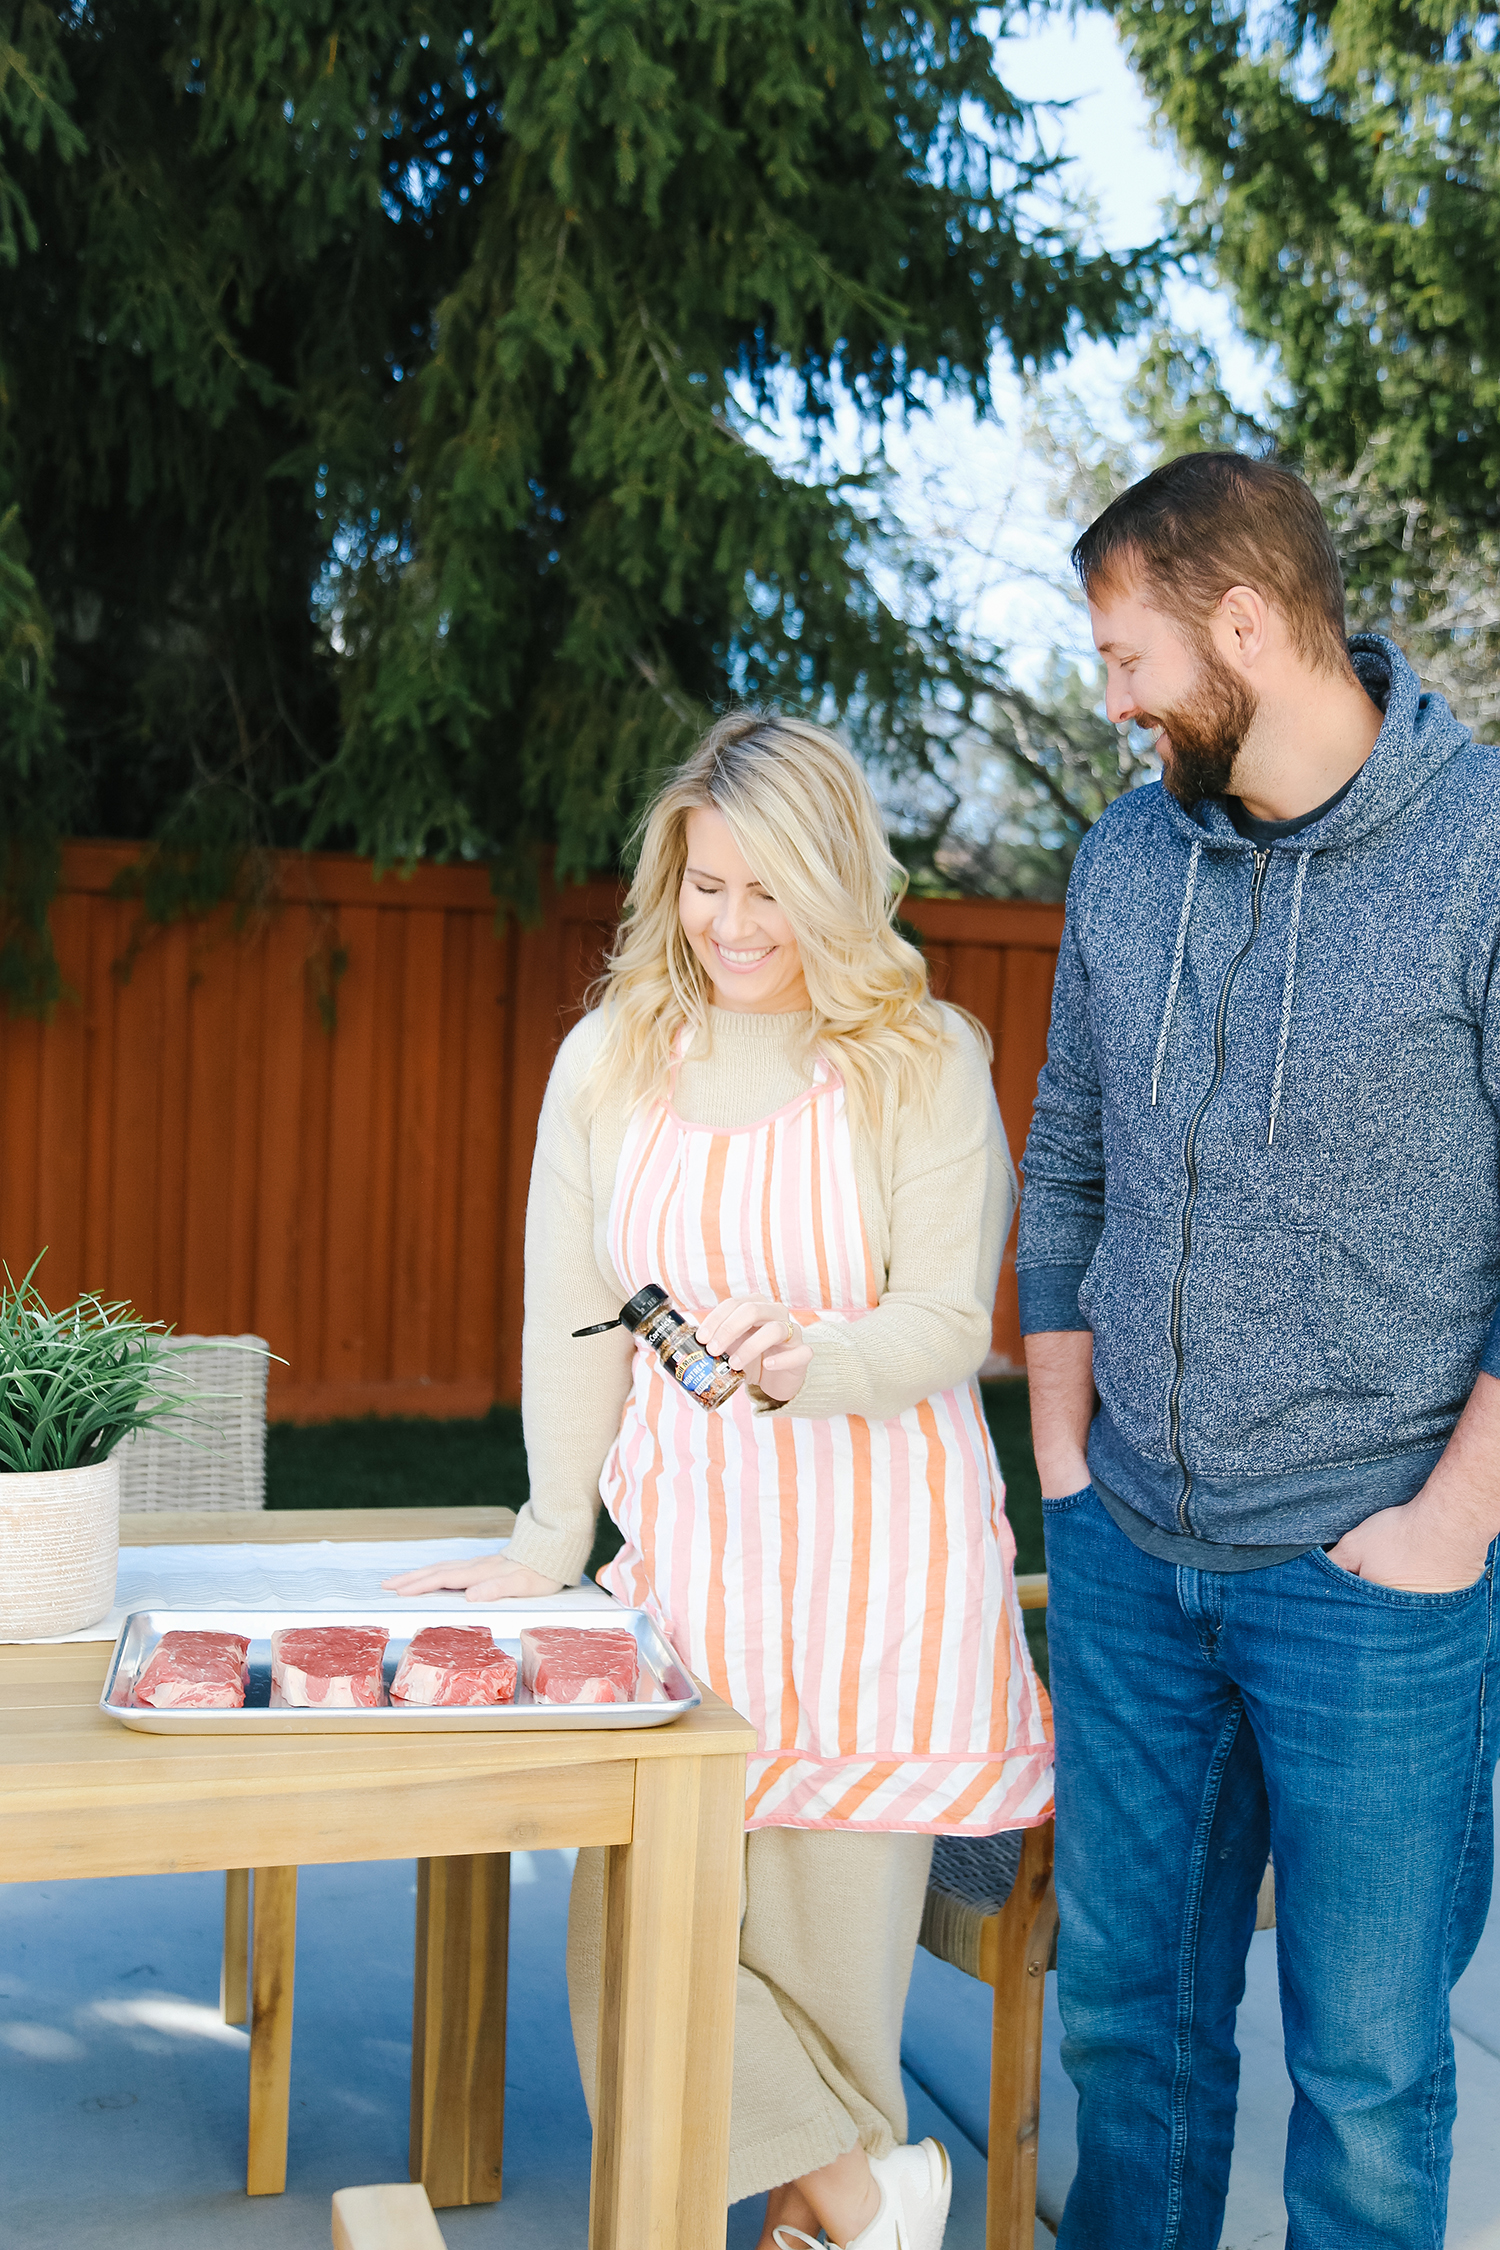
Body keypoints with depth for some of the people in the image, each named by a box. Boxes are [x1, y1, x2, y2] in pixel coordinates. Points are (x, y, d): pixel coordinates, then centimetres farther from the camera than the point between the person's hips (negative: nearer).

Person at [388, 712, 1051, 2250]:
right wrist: (550, 1539, 4)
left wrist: (809, 1356, -26)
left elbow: (948, 1325, -6)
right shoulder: (608, 1058, 6)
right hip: (684, 1543, 3)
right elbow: (569, 1322, 8)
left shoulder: (926, 1063, -3)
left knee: (831, 1929, 2)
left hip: (877, 1559, -3)